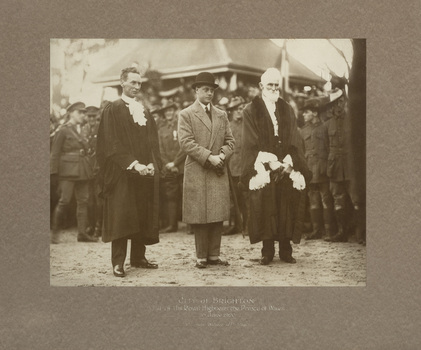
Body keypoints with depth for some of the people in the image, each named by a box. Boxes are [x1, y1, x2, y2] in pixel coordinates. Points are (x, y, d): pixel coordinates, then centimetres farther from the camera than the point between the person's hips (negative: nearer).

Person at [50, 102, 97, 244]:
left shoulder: (81, 131, 17)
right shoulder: (63, 131, -2)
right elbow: (55, 153, -5)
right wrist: (54, 173, -11)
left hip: (82, 171, 7)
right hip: (68, 170, -7)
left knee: (83, 201, 3)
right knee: (65, 200, -10)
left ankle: (82, 233, 6)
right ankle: (55, 232, 2)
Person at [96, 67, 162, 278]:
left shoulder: (144, 112, 15)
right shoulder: (112, 110, -3)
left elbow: (153, 143, 13)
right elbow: (113, 144, -11)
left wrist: (152, 164, -3)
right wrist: (133, 164, -20)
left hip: (146, 172, 6)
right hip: (122, 173, -6)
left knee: (143, 217, 7)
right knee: (121, 216, -7)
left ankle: (138, 257, 15)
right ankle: (118, 262, -4)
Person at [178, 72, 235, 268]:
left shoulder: (222, 115, 16)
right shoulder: (186, 115, 1)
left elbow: (229, 141, 13)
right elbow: (186, 142, -10)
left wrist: (222, 156, -8)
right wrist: (209, 157, -16)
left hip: (219, 172, 4)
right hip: (197, 173, -4)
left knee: (218, 215, 4)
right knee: (200, 216, -1)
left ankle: (214, 255, 11)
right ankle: (201, 256, 8)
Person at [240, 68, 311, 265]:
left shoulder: (287, 110, 13)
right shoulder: (251, 111, 4)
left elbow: (295, 141, 6)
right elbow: (251, 144, -4)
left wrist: (289, 162, -10)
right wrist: (270, 163, -14)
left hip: (287, 167, 3)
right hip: (263, 168, -3)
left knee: (287, 208, -1)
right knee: (265, 209, -5)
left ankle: (286, 250, 6)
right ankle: (267, 252, 1)